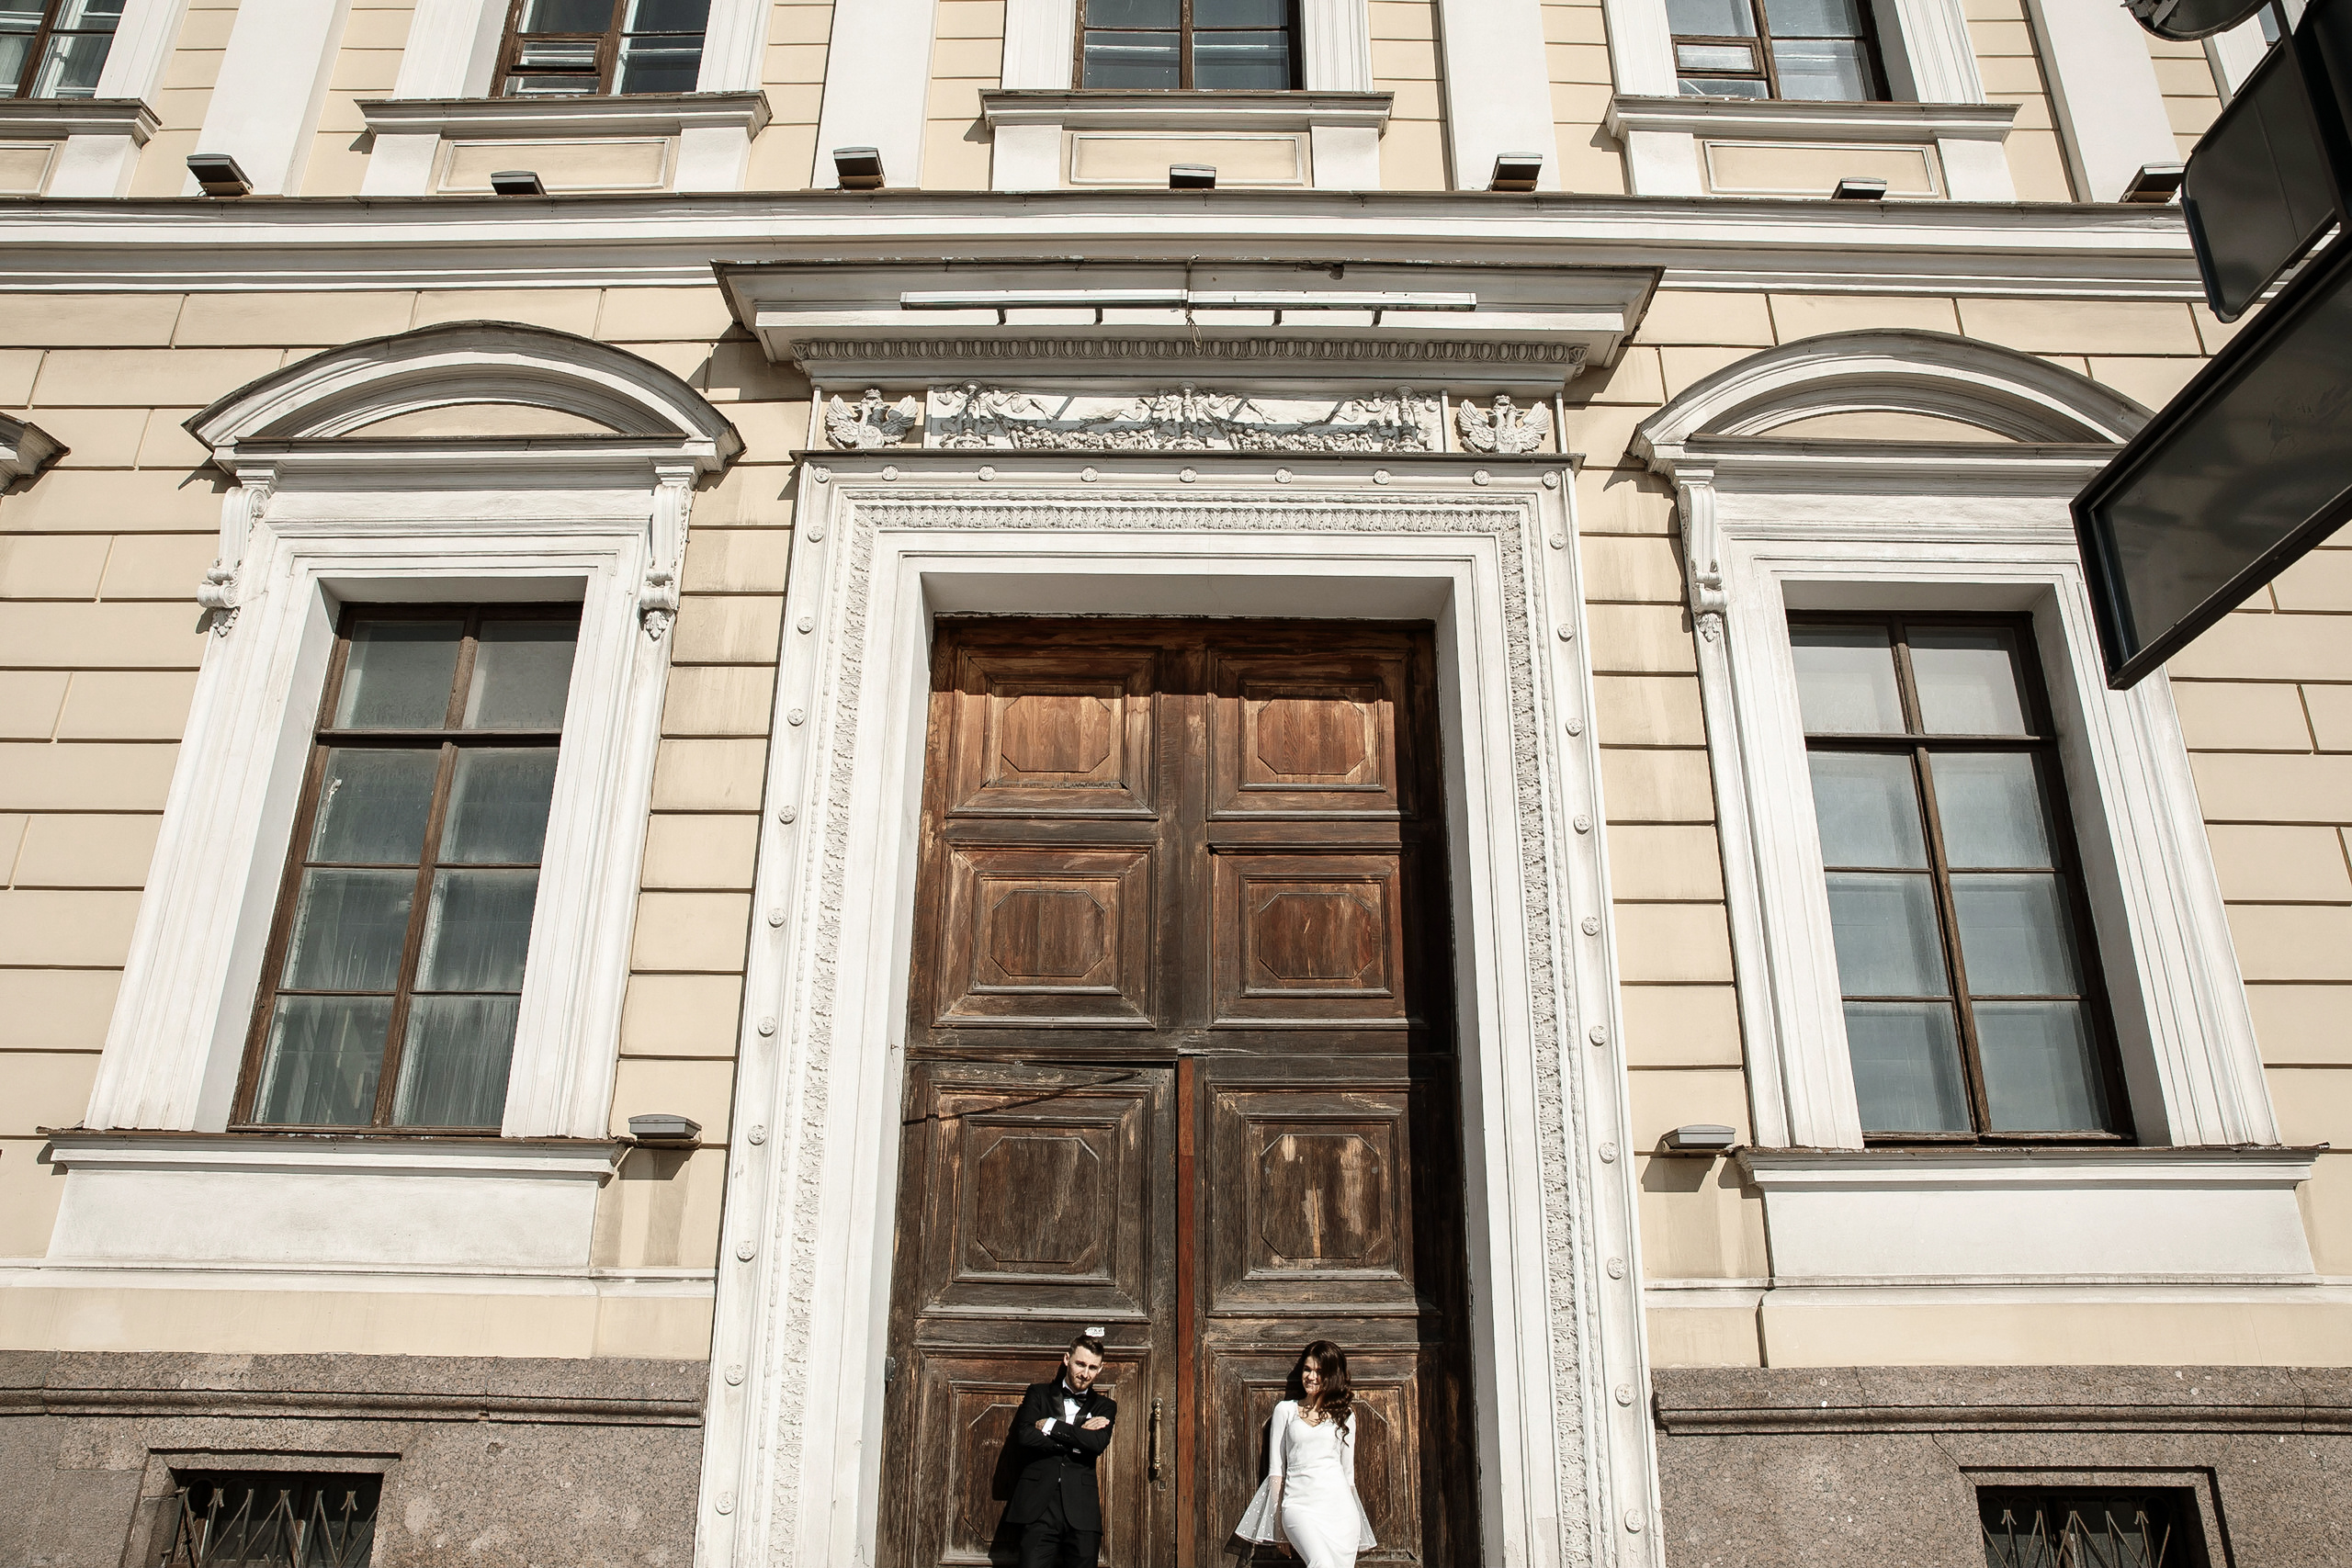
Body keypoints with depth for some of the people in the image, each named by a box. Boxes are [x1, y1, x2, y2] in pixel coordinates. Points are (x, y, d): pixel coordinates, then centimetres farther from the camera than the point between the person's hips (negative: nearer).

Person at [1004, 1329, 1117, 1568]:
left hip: (1081, 1512, 1)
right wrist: (1077, 1439, -5)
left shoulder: (1104, 1406, 15)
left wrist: (1050, 1425, -4)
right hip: (1039, 1506, -1)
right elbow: (1022, 1435, -5)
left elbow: (1098, 1443, -6)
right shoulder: (1039, 1394, 13)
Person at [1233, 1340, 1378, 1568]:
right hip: (1298, 1504, -2)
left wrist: (1350, 1512, 14)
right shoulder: (1285, 1410, 11)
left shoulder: (1344, 1414, 14)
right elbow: (1276, 1468, 9)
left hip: (1338, 1507, 2)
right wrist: (1277, 1519, 4)